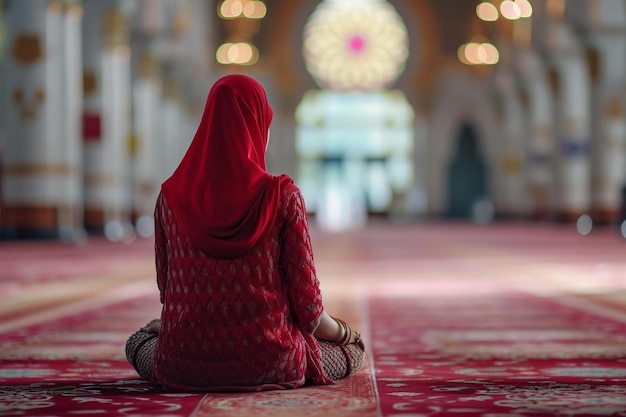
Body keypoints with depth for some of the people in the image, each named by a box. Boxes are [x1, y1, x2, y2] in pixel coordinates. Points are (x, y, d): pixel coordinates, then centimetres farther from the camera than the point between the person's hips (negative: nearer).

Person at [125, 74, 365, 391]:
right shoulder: (282, 195, -13)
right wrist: (341, 331, 10)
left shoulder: (171, 195, -4)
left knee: (140, 341, 34)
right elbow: (306, 299, -11)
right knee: (352, 350, 25)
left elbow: (166, 288, 5)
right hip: (268, 361, -1)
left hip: (184, 365, 1)